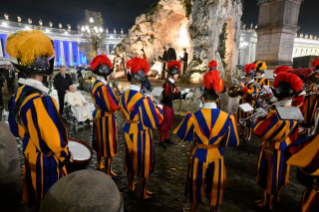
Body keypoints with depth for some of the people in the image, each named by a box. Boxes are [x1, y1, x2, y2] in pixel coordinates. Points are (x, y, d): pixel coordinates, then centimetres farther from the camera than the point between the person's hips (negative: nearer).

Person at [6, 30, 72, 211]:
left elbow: (17, 130, 10)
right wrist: (66, 155, -9)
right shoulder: (41, 100, -32)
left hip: (30, 157, 8)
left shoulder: (19, 95, -3)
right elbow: (55, 141, -27)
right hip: (47, 162, -8)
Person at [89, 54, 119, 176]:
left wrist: (115, 98, 1)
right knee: (108, 144, 5)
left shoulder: (94, 85, 4)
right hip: (106, 119, -9)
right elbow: (112, 108, -26)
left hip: (98, 116, 9)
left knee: (100, 142, 24)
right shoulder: (103, 87, -25)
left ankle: (100, 164, 43)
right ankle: (108, 172, 20)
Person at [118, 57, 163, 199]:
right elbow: (156, 121, -20)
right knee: (143, 161, 11)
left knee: (130, 158, 23)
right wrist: (158, 109, -3)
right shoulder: (144, 100, -27)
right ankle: (143, 193, 29)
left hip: (128, 131, 7)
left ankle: (130, 186, 44)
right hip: (142, 134, -6)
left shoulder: (123, 95, -5)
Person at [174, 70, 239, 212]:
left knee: (196, 185, 22)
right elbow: (232, 142, -6)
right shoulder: (227, 118, -15)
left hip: (198, 156, 0)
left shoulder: (193, 116, -18)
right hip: (217, 157, 1)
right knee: (215, 187, 22)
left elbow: (183, 137, -5)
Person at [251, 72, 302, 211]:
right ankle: (275, 196, 48)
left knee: (270, 176, 12)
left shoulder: (277, 113, -34)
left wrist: (260, 118, -11)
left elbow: (260, 131, -31)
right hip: (284, 146, 8)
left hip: (273, 150, -8)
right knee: (275, 175, 27)